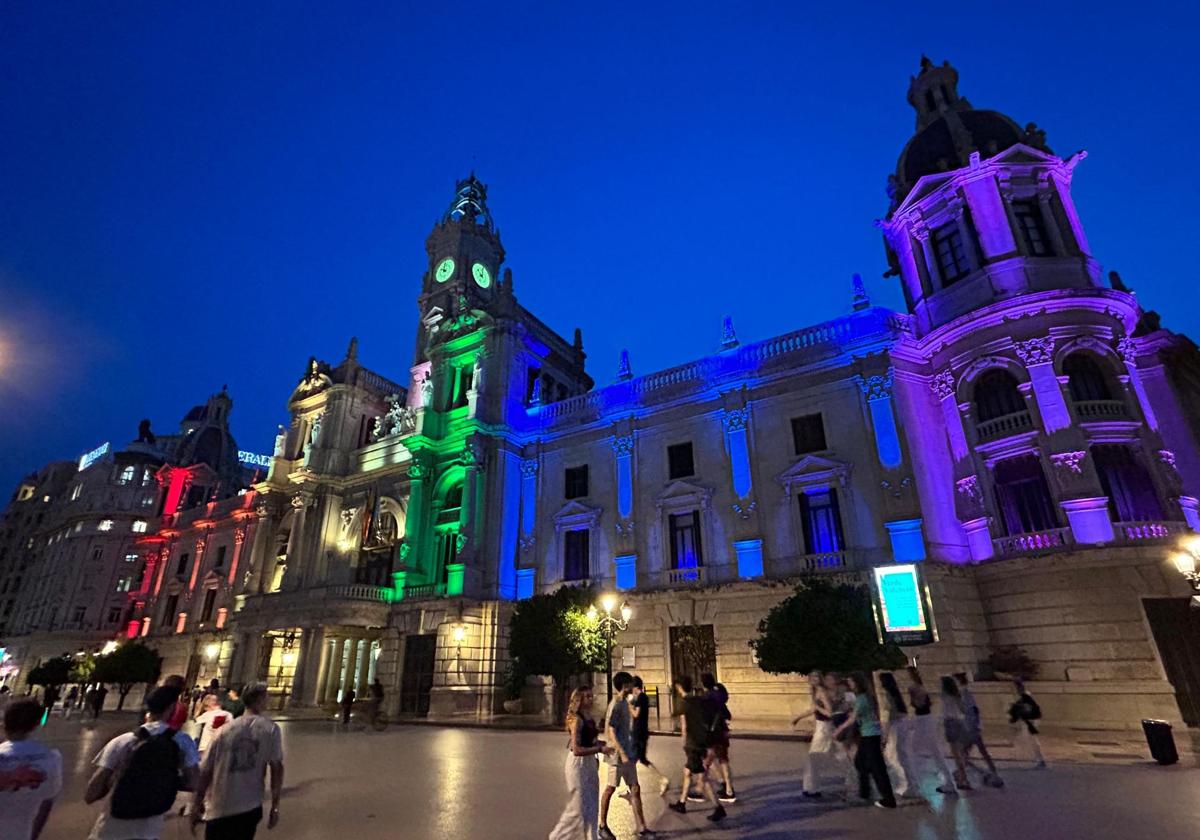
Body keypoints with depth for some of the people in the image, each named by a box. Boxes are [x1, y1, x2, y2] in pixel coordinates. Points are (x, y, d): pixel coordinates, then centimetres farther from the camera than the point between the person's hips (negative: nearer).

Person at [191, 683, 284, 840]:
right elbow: (277, 768, -8)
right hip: (250, 808, -1)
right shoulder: (271, 729, -8)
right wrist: (275, 806, 1)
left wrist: (196, 805, 11)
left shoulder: (224, 730, -4)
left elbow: (206, 771, -2)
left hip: (219, 810, 1)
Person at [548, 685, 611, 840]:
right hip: (578, 764, -8)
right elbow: (576, 750, -24)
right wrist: (600, 749, -24)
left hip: (589, 763, 8)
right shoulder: (576, 719, -18)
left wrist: (598, 744, 1)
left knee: (592, 807, 13)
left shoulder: (589, 717, 7)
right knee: (578, 808, 2)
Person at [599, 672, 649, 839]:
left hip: (628, 753, 8)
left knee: (635, 789, 9)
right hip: (618, 755, -8)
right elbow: (611, 732, -22)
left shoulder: (624, 702, 7)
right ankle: (603, 826, 22)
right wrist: (622, 753, -23)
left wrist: (631, 753, 18)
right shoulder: (615, 705, -20)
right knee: (610, 789, 7)